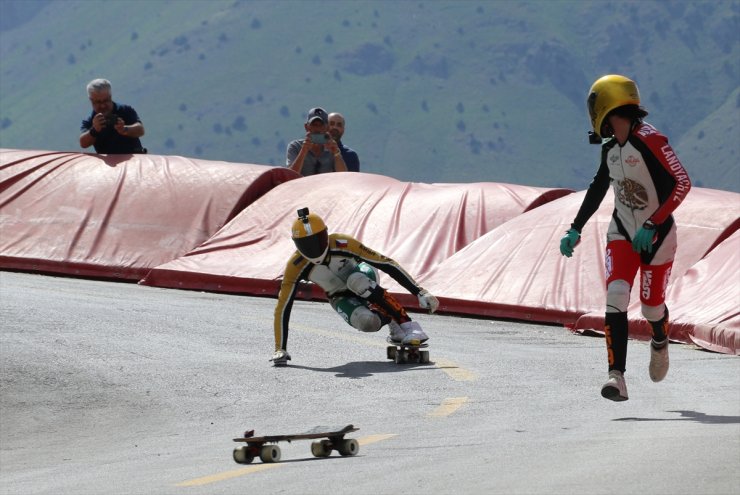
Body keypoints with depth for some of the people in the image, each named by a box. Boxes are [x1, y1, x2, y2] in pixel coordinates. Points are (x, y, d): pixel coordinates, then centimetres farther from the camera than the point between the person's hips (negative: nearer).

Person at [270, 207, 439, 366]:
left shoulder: (342, 244, -33)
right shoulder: (296, 267, -28)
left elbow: (387, 264, -30)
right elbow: (282, 308, -23)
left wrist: (420, 293, -32)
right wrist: (280, 350, -27)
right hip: (341, 298, 1)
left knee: (356, 281, -40)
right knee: (366, 322, -34)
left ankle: (409, 326, -31)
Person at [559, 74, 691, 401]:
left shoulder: (649, 140, -21)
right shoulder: (610, 147, 3)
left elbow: (681, 183, -25)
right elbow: (598, 188, 18)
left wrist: (652, 225, -27)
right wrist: (575, 230, 16)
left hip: (656, 235, -5)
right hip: (622, 233, 5)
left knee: (651, 306, 6)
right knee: (616, 298, -15)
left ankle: (660, 342, 44)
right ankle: (617, 378, -21)